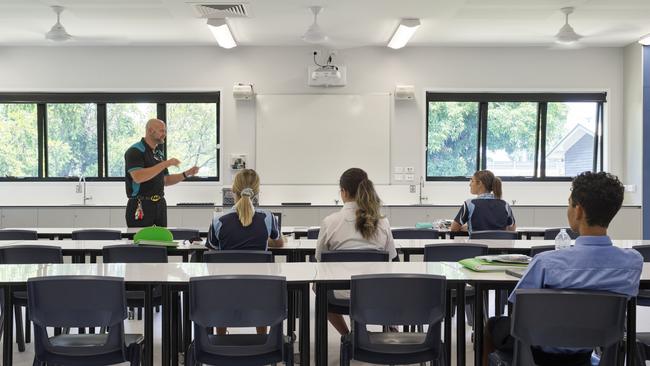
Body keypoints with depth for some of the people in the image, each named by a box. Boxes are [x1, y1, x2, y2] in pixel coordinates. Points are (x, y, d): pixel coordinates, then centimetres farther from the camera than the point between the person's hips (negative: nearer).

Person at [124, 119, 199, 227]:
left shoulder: (159, 153, 16)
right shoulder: (135, 151, -10)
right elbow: (138, 177, -25)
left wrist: (186, 174, 7)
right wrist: (165, 164, -22)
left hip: (160, 205, 7)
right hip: (141, 206, -7)